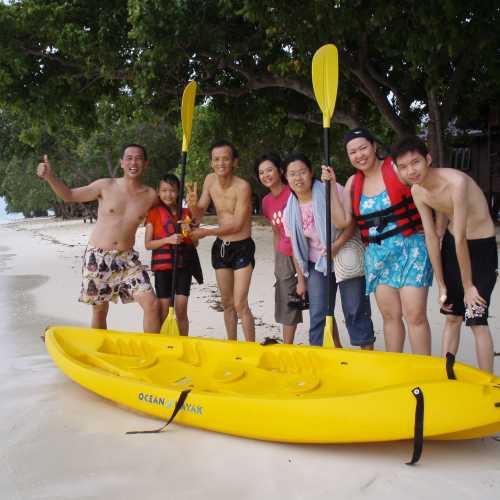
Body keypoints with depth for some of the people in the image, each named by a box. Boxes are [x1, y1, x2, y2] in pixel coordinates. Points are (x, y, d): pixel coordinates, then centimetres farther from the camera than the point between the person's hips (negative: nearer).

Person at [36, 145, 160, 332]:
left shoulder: (150, 195, 0)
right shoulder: (106, 186, -4)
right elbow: (70, 195, 5)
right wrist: (49, 177, -10)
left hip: (127, 258, 1)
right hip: (98, 257, -1)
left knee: (152, 305, -11)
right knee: (100, 310, 10)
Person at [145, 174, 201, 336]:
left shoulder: (186, 213, 9)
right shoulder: (154, 213, 1)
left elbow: (195, 243, 13)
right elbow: (148, 244, -2)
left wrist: (189, 232, -7)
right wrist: (168, 239, -16)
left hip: (183, 264, 2)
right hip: (162, 264, -2)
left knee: (181, 310, 3)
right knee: (163, 311, 0)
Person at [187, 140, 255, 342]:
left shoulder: (242, 187, -19)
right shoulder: (210, 180, 0)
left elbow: (237, 224, -19)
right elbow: (199, 214, 5)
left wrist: (207, 232, -21)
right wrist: (192, 204, -17)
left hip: (242, 247, -6)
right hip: (221, 246, 6)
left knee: (240, 304, -11)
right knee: (227, 302, 15)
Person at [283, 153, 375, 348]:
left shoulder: (331, 190, -12)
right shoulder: (291, 210, 1)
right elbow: (296, 247, 8)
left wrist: (336, 246, -26)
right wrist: (301, 279, 9)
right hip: (317, 265, 4)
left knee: (356, 311, 2)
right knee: (318, 315, 3)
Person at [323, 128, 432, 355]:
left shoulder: (397, 168, -7)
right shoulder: (353, 183, 8)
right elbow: (342, 221, 0)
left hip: (410, 250, -4)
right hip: (376, 255, 5)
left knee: (415, 315, -6)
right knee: (390, 316, 10)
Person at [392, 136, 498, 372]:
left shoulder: (456, 182, -31)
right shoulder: (417, 190, -8)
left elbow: (460, 240, -27)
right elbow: (431, 236, -4)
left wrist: (468, 285, -20)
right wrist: (442, 285, -2)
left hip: (481, 247, -6)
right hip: (452, 245, 7)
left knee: (476, 320, -7)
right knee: (452, 316, 14)